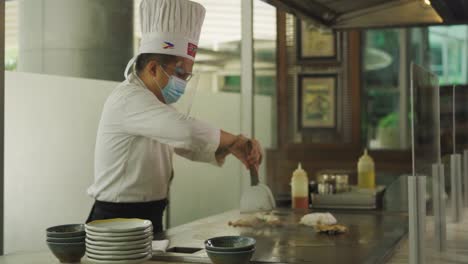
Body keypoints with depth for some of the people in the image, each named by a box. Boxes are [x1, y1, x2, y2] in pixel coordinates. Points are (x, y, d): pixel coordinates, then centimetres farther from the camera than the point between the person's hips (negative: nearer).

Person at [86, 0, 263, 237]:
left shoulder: (154, 104, 15)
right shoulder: (129, 99, -18)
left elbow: (189, 146, 17)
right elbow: (187, 131, -33)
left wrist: (229, 147, -2)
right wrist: (235, 141, -18)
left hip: (147, 222, 9)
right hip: (118, 224, -9)